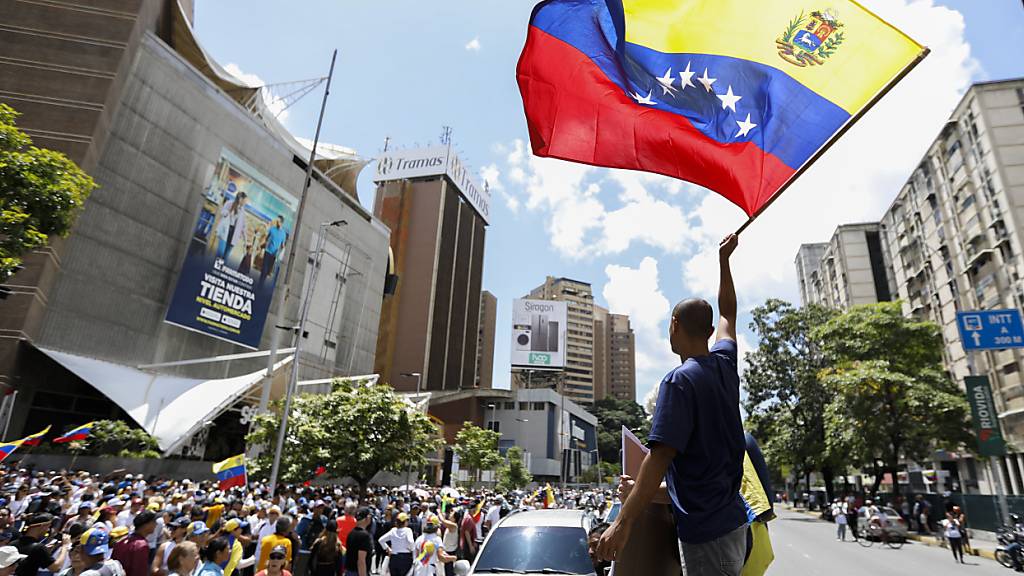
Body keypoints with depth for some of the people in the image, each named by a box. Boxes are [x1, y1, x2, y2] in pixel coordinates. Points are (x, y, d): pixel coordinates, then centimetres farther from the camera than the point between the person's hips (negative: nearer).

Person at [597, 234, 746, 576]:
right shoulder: (725, 364, 3)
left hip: (706, 532, -8)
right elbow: (727, 313, 21)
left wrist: (623, 522, -22)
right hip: (733, 521, 8)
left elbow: (660, 457, -25)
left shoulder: (679, 381, -19)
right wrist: (724, 259, 31)